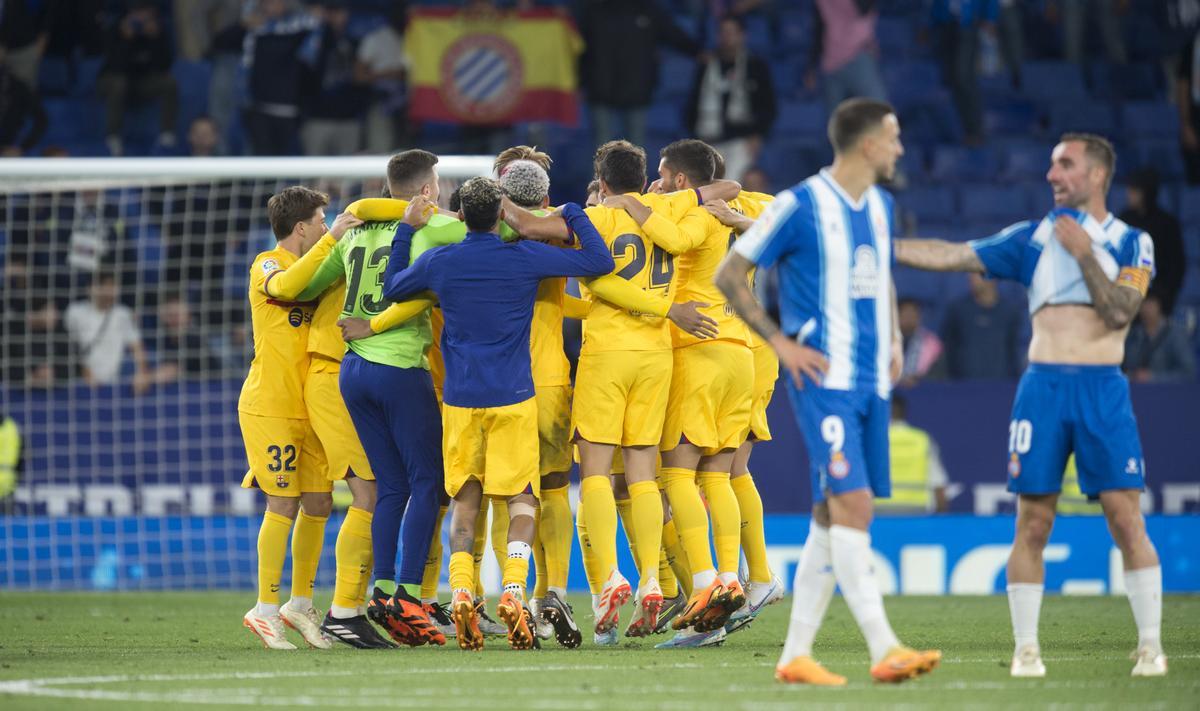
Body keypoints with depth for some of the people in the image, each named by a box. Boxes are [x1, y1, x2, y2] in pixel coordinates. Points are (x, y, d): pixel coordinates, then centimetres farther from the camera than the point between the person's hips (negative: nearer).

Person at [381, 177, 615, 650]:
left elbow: (392, 288, 22)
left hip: (460, 399, 2)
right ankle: (513, 589, -16)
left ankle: (461, 591, -10)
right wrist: (573, 215, 14)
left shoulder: (438, 262, 2)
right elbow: (600, 262, 0)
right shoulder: (526, 258, -5)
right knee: (521, 500, 2)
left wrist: (406, 230, 29)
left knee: (465, 502, 8)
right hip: (513, 398, -2)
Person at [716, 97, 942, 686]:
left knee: (832, 516, 7)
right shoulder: (800, 206, -9)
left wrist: (893, 337, 17)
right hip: (825, 378, -8)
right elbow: (729, 276, -4)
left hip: (872, 381, 8)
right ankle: (884, 650, -23)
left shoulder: (881, 207, 14)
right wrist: (780, 342, -9)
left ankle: (796, 655, 12)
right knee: (852, 504, -17)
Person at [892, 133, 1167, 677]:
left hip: (1104, 389, -2)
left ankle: (1150, 646, -1)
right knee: (1032, 521, -1)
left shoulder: (1130, 243, 7)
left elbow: (1121, 312, -7)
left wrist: (1084, 253, -12)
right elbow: (952, 256, 9)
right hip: (1043, 386, 2)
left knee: (1126, 516, -8)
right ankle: (1026, 648, 5)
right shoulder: (1032, 238, 12)